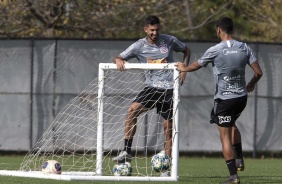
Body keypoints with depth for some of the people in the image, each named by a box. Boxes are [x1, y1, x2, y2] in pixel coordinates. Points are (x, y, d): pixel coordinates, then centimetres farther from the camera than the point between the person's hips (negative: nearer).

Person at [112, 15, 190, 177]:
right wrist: (119, 60, -22)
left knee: (169, 128, -1)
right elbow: (119, 58, 3)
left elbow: (186, 50, 19)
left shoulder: (169, 41, 2)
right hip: (151, 87, 1)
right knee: (133, 110, -24)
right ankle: (126, 152, -19)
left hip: (169, 89, -1)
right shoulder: (140, 45, 0)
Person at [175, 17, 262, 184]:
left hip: (224, 98, -5)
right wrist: (251, 84, 21)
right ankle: (239, 159, 21)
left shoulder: (215, 51, -11)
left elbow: (196, 66, 5)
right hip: (242, 97, 5)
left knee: (225, 136, 1)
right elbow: (258, 72, 0)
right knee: (232, 124, 31)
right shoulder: (244, 48, -1)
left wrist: (184, 68, 28)